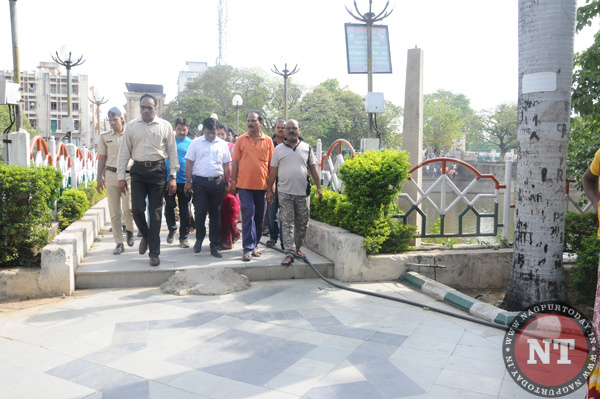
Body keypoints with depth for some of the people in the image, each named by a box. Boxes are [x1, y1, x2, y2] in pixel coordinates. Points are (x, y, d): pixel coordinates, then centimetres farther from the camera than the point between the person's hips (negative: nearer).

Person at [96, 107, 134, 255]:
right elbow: (102, 158, 12)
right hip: (111, 175, 2)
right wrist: (99, 178, 6)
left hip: (128, 174, -2)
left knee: (128, 207, -10)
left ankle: (129, 231, 21)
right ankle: (119, 243, 9)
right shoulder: (104, 137, 10)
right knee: (114, 211, 2)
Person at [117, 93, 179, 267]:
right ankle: (145, 235, 31)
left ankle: (154, 253, 12)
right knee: (137, 209, -2)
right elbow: (124, 152, 8)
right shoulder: (131, 126, 7)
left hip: (158, 170, -1)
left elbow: (172, 152, 4)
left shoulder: (165, 126, 4)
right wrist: (121, 176, 3)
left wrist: (172, 176, -1)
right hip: (138, 170, 1)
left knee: (155, 212, 3)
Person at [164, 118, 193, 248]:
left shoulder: (191, 143, 3)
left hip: (185, 181, 0)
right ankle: (172, 229, 28)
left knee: (185, 211, 5)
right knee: (169, 206, 5)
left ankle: (183, 237, 15)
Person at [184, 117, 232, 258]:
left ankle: (214, 245, 13)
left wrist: (227, 183, 8)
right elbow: (189, 163, 4)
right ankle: (199, 240, 21)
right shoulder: (195, 143, 4)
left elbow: (226, 165, 12)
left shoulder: (222, 144, 8)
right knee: (200, 212, -1)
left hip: (217, 182, 2)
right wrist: (188, 182, -2)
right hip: (200, 182, -1)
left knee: (215, 214, 6)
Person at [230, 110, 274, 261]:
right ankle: (248, 248, -4)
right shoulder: (241, 140, 5)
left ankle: (254, 245, 21)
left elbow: (271, 164, 8)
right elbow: (235, 162, 6)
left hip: (262, 185, 2)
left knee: (259, 217, 8)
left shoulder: (268, 141, 6)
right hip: (245, 185, -1)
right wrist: (233, 182, 1)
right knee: (248, 215, -6)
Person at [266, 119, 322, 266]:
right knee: (287, 223, -6)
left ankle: (297, 248, 23)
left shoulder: (306, 148, 10)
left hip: (303, 192, 2)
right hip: (285, 193, -1)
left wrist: (318, 187, 4)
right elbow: (273, 171, 9)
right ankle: (290, 253, -6)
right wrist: (269, 190, 5)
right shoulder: (279, 149, 8)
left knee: (302, 223, 8)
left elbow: (313, 169, 11)